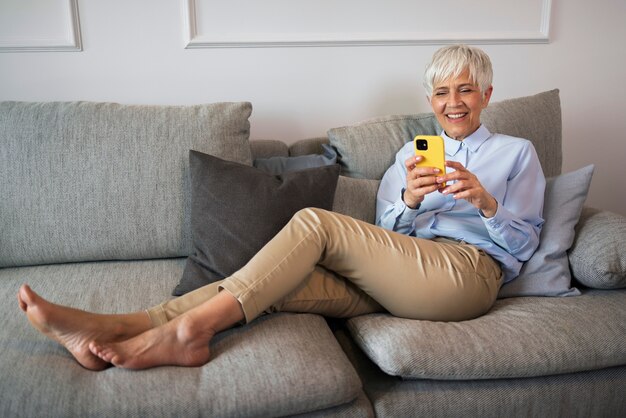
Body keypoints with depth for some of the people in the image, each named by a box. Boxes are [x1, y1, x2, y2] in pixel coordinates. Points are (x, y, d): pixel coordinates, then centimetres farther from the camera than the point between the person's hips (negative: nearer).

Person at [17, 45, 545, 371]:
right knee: (279, 281, -25)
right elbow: (386, 232, 13)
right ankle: (113, 329, -32)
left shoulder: (517, 151, 18)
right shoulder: (414, 151, 26)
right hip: (398, 277, 4)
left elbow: (524, 243, 8)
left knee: (315, 221, -26)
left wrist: (485, 201, -12)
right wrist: (408, 199, -10)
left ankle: (191, 327, -29)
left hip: (470, 273, -3)